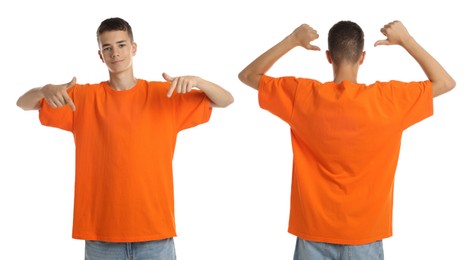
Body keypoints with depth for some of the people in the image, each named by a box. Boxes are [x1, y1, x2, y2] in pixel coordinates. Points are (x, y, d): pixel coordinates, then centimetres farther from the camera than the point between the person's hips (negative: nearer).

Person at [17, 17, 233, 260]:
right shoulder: (83, 98, 6)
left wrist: (196, 81, -15)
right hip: (101, 232, 0)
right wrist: (45, 90, -17)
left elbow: (226, 100, 5)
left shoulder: (165, 94, 5)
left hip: (154, 229, 0)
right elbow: (23, 103, 6)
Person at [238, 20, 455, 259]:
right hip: (365, 234, 0)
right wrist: (405, 40, 1)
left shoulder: (303, 95, -11)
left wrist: (293, 40, 2)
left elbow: (247, 75, 4)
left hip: (315, 232, 1)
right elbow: (446, 82, 2)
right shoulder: (388, 99, -13)